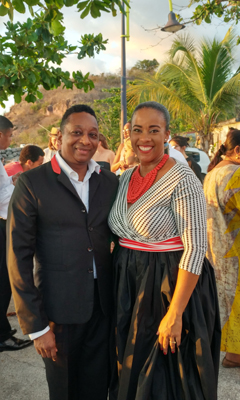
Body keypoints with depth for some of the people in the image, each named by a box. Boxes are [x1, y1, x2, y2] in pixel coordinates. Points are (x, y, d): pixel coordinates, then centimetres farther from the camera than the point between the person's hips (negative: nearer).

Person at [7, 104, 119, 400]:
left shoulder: (110, 182, 3)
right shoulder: (32, 183, -9)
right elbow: (19, 257, -10)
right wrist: (36, 325, -10)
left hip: (104, 306, 3)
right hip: (58, 310, -3)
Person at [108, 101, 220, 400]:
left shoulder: (182, 180, -17)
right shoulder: (126, 178, 5)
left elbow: (195, 248, -20)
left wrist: (175, 314, -22)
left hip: (169, 287, -6)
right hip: (128, 287, 7)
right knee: (131, 375, 22)